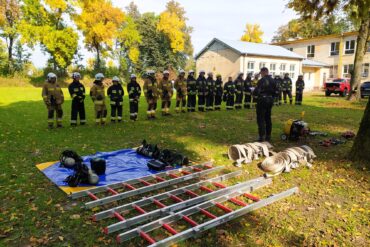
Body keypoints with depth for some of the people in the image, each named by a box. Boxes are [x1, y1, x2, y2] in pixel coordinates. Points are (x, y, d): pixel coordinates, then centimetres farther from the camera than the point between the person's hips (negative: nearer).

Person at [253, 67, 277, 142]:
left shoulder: (261, 80, -15)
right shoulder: (273, 80, 8)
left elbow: (256, 92, -17)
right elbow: (275, 91, 12)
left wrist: (253, 92, 3)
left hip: (262, 100, -7)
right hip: (270, 100, 7)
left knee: (261, 119, -3)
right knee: (268, 118, 14)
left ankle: (261, 136, -5)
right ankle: (268, 136, 20)